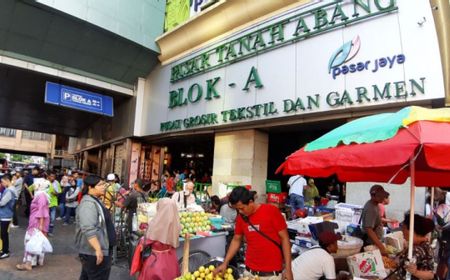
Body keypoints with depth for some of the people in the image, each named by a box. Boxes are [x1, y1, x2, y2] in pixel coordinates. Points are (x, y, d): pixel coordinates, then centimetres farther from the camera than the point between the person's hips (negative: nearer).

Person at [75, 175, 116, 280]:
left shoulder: (95, 200, 12)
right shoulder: (88, 203, -21)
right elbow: (89, 230, -30)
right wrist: (98, 249, -31)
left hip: (93, 250, 11)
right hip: (94, 251, -11)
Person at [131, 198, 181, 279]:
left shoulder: (155, 224, -22)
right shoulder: (176, 224, -13)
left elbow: (146, 242, -8)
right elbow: (175, 243, 3)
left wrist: (142, 241, 15)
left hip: (155, 260, -3)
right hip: (170, 259, 3)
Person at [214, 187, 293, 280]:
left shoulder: (271, 211, -13)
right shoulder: (240, 218, -1)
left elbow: (284, 238, -9)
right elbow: (236, 240, 11)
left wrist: (288, 268, -10)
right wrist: (225, 263, 4)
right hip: (250, 271, 4)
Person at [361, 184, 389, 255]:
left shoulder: (374, 204, 2)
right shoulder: (371, 209, -27)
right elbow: (369, 230, -32)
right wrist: (381, 247, -36)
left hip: (375, 242, 9)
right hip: (371, 244, -9)